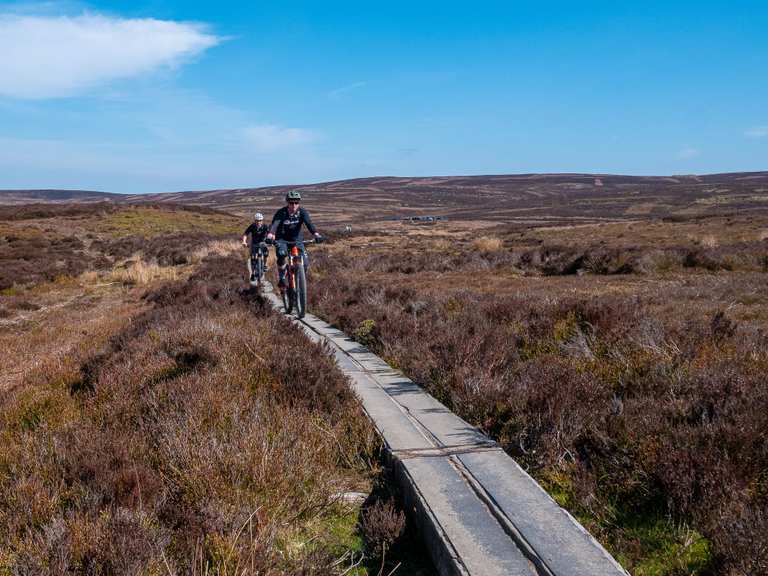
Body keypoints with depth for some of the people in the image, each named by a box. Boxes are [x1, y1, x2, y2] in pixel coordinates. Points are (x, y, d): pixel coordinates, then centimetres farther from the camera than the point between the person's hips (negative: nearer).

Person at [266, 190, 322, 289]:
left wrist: (316, 234, -49)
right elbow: (274, 224, -34)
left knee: (305, 263, -14)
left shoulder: (302, 212, -13)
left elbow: (309, 223, -29)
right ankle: (281, 279, -14)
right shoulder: (281, 213, -18)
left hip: (297, 239, 2)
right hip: (282, 239, -2)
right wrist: (270, 235, -56)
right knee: (282, 254, -34)